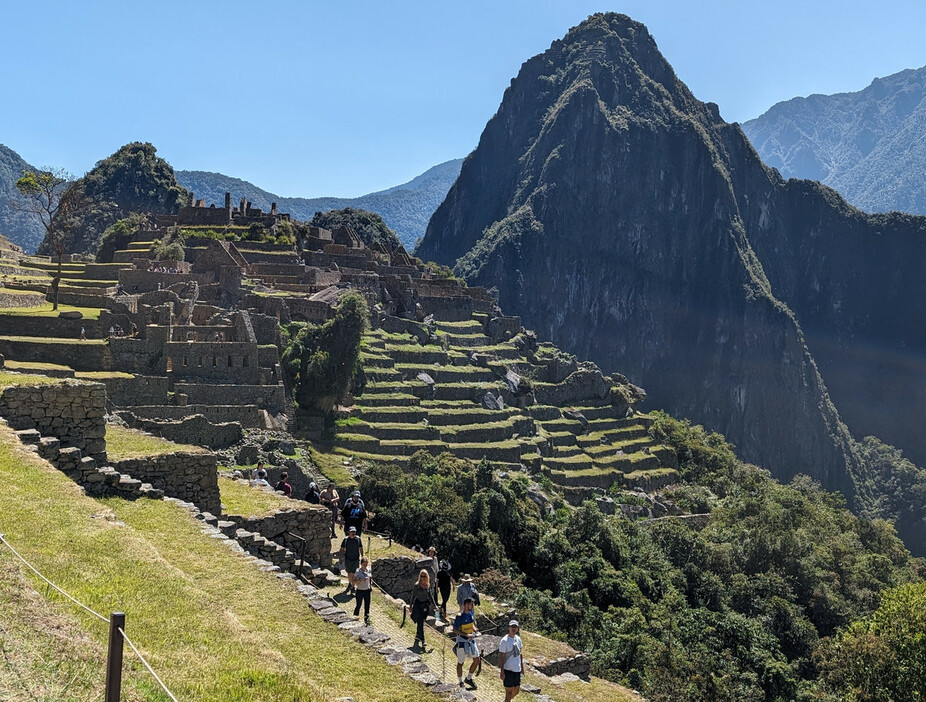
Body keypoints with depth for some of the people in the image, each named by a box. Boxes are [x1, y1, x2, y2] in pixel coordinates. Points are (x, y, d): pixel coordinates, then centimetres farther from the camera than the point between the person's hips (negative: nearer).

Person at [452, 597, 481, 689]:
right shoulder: (459, 616, -20)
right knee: (460, 663, 7)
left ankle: (469, 678, 26)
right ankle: (460, 682, 22)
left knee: (477, 660, 7)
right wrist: (466, 635, -26)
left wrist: (474, 629, -3)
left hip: (471, 640, 7)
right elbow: (455, 630, -19)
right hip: (462, 641, -7)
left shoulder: (471, 614, 2)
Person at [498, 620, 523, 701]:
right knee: (509, 692, -2)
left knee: (516, 691, 16)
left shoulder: (518, 639, 6)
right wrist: (501, 671, -16)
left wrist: (521, 667, 16)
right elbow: (501, 656, -13)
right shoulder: (504, 640, -14)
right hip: (508, 670, -7)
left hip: (517, 670, 7)